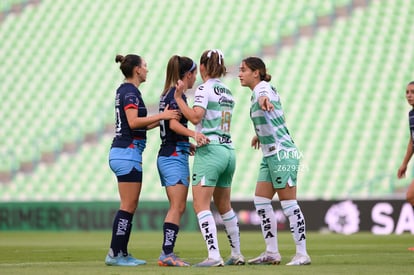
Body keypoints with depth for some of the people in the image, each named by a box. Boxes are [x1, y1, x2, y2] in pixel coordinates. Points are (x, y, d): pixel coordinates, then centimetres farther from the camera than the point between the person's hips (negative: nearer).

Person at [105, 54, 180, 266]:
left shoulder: (124, 90, 18)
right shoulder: (130, 91, -11)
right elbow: (133, 122, -24)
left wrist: (163, 119, 18)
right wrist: (161, 115, -21)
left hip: (122, 153, 10)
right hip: (128, 153, -10)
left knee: (129, 207, 10)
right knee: (128, 207, -8)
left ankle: (121, 253, 11)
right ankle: (114, 254, -8)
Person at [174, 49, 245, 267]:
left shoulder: (205, 88, -7)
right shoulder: (227, 92, 16)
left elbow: (195, 117, -19)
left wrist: (178, 97, -12)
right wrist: (195, 144, 27)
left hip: (209, 150, -8)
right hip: (228, 151, 8)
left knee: (201, 205, -10)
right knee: (224, 206, 18)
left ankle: (214, 256, -21)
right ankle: (237, 254, 23)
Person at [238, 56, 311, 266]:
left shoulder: (262, 88, -14)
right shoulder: (259, 91, 13)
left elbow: (264, 96, -43)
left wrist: (264, 100, -65)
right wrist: (261, 134, 38)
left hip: (282, 153, -10)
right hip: (270, 155, 10)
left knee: (288, 203, -8)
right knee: (261, 201, 6)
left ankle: (302, 254, -4)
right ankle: (272, 253, 9)